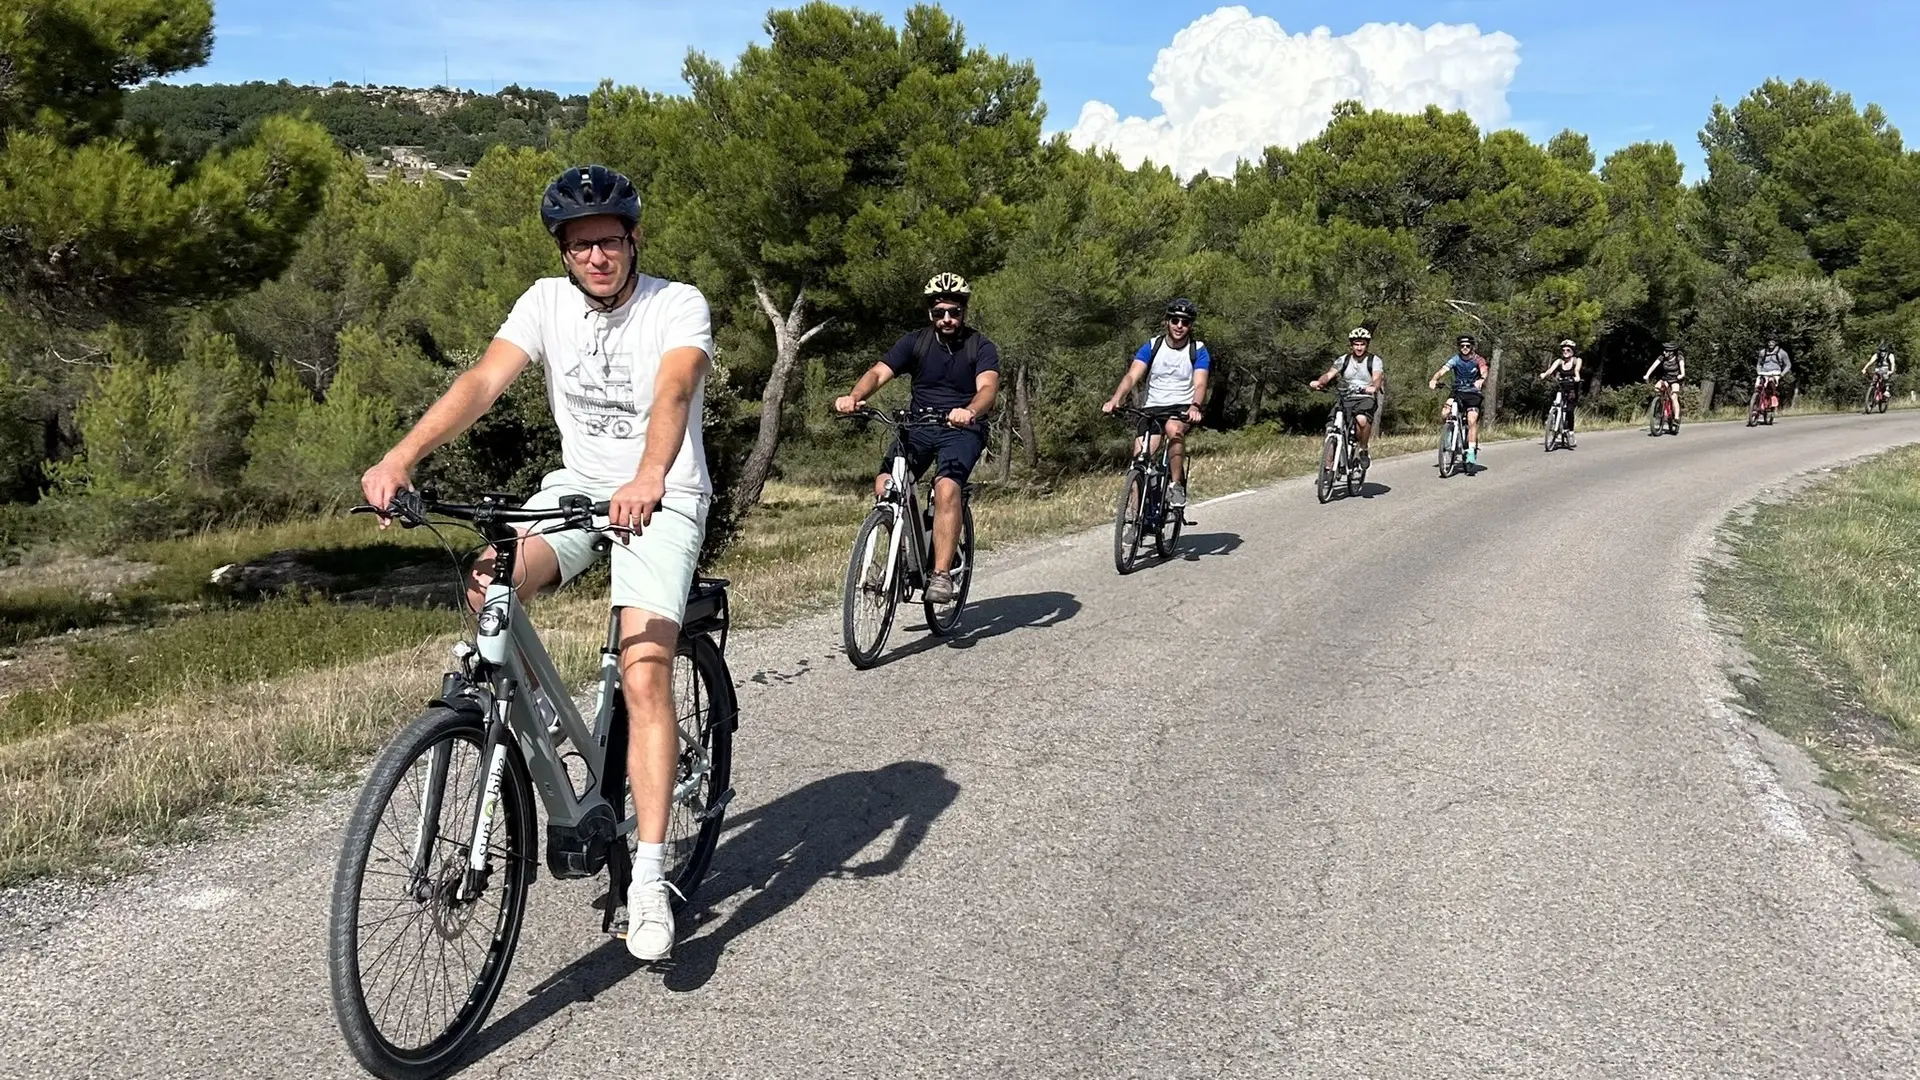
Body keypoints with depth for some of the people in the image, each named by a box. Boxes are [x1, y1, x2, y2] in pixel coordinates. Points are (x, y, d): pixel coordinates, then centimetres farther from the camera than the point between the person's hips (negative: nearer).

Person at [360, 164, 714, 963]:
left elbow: (674, 393, -33)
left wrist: (649, 479, -53)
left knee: (644, 675, -19)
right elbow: (483, 380, -15)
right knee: (488, 585, -24)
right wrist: (400, 457, -31)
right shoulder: (548, 301, -2)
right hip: (578, 484, 4)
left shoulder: (678, 306, -13)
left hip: (660, 500, -4)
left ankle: (649, 880, -14)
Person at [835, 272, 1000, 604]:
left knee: (946, 488, -31)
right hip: (919, 425, 3)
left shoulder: (981, 347, -4)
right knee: (885, 485, -20)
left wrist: (969, 411, -46)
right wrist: (853, 396, -31)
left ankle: (942, 574, -27)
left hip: (962, 429, -3)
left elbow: (987, 387, -22)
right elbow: (879, 372, -9)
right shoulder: (915, 342, 3)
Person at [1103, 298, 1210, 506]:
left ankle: (1176, 484, -21)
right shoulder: (1152, 347, -1)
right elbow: (1132, 376, -13)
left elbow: (1200, 384, -17)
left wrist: (1194, 407, -40)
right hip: (1153, 408, 2)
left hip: (1182, 407, -2)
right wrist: (1115, 399, -33)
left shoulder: (1197, 350, -4)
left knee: (1174, 429, -37)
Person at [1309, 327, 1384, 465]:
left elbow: (1377, 378, -19)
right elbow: (1329, 374, -7)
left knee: (1362, 419, -36)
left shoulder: (1375, 361, 0)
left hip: (1366, 399, -3)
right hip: (1346, 399, 3)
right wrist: (1319, 382, -30)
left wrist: (1373, 388, -43)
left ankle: (1363, 450, -12)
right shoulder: (1343, 360, 7)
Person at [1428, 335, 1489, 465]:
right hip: (1458, 392, 2)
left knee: (1472, 421, -19)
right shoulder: (1455, 359, -4)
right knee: (1446, 413, -24)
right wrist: (1434, 380, -41)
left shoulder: (1478, 360, -8)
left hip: (1473, 394, -2)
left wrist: (1481, 380, -51)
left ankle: (1471, 453, -18)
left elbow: (1484, 371, -27)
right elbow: (1442, 370, -19)